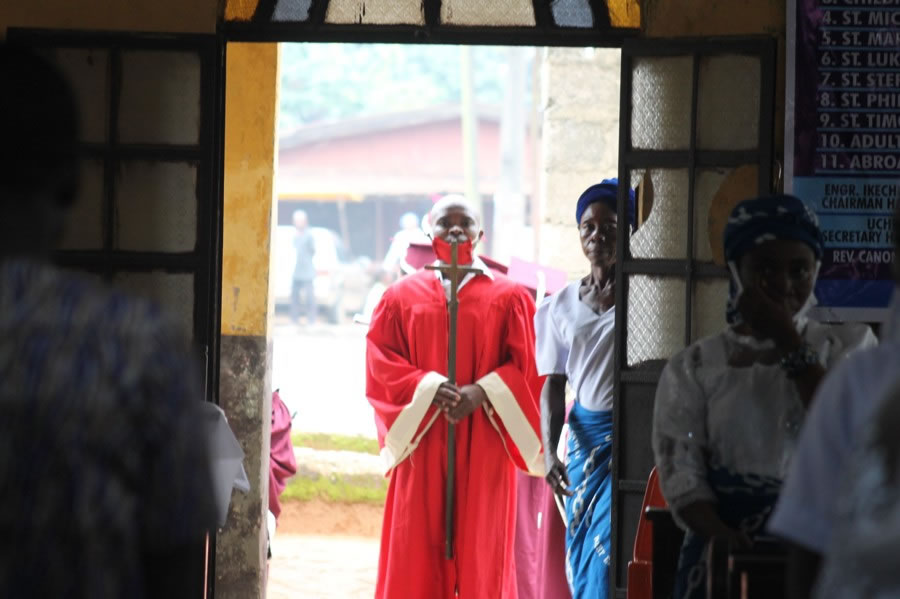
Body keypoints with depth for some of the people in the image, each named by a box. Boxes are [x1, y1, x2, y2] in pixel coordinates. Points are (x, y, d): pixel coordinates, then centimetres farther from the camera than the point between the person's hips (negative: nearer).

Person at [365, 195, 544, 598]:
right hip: (423, 447, 1)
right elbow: (380, 362, 1)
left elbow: (526, 367, 1)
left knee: (481, 550, -2)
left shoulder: (508, 298, 7)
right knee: (417, 558, -2)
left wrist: (482, 393, -16)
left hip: (483, 450, -1)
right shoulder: (402, 296, 9)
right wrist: (429, 388, -15)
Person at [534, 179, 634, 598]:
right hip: (585, 434, 4)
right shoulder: (561, 307, 9)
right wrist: (549, 451, -2)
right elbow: (554, 386, 9)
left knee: (611, 542, -14)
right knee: (583, 548, 5)